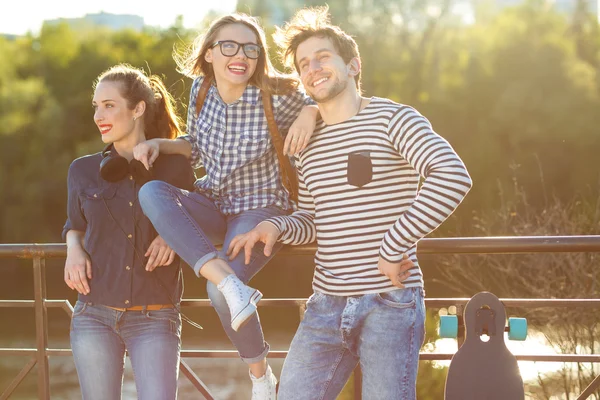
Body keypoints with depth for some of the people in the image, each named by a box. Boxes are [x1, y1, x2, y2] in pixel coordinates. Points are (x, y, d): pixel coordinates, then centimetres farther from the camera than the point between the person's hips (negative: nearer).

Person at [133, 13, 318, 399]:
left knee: (217, 292, -27)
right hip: (213, 204, 5)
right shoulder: (201, 89, -3)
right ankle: (230, 282, -34)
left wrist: (310, 112, -23)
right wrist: (158, 144, -6)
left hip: (261, 208, -5)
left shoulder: (277, 96, -16)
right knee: (151, 192, -26)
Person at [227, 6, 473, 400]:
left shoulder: (391, 118, -5)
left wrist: (394, 248, -21)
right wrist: (276, 226, 0)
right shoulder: (309, 145, 15)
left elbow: (453, 176, -21)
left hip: (390, 302, -6)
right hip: (326, 306, 6)